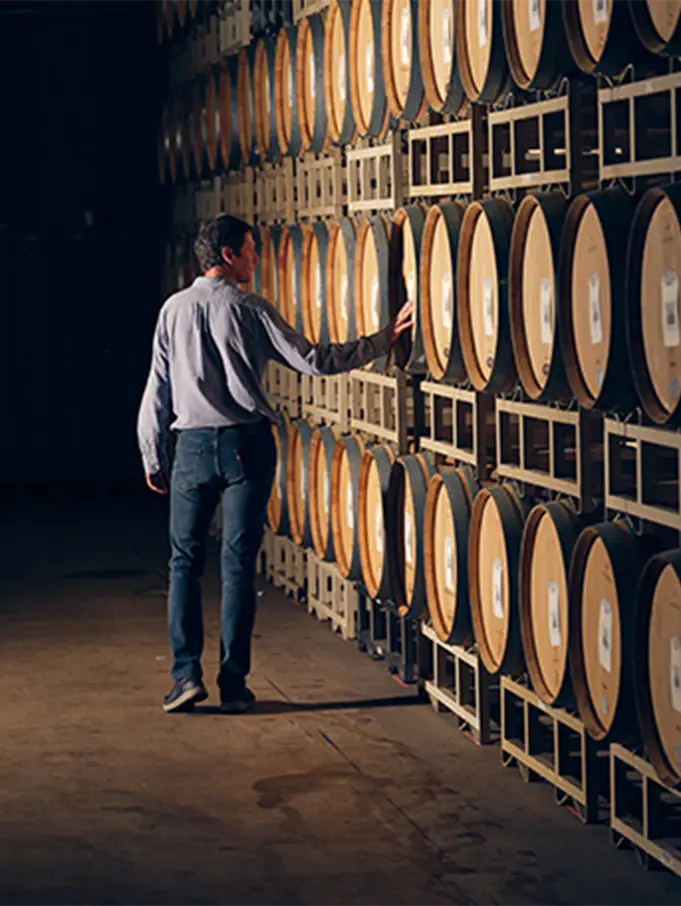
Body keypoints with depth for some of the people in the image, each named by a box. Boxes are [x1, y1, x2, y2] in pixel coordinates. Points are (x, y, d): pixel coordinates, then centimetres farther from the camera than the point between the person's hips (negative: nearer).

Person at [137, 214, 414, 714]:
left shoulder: (174, 309, 4)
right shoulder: (251, 309, -3)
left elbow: (157, 390, 5)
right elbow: (312, 360, -5)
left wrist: (153, 457, 13)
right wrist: (382, 340, 2)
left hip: (192, 445, 2)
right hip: (247, 445, -1)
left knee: (185, 560, 9)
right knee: (239, 562, 2)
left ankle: (187, 674, 0)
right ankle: (233, 682, 2)